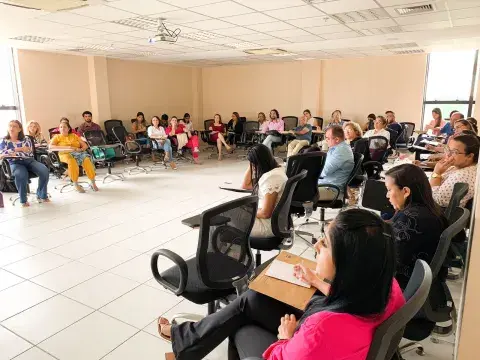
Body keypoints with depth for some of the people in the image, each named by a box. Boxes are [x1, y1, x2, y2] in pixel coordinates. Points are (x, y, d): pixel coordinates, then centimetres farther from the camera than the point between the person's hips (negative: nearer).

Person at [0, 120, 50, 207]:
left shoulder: (26, 138, 13)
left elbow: (28, 151, -4)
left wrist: (12, 152, -8)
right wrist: (20, 149, -8)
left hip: (29, 160, 2)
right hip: (15, 163, -2)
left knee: (45, 171, -27)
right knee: (21, 175, -38)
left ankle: (41, 195, -6)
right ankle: (23, 200, -17)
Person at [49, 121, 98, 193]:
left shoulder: (74, 135, 24)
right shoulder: (57, 137, 17)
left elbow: (85, 145, 19)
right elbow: (50, 147, -3)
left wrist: (80, 149, -6)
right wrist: (66, 147, -14)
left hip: (78, 152, 2)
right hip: (65, 154, -2)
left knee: (87, 159, -34)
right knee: (72, 161, -40)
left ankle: (92, 182, -27)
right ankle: (75, 184, -31)